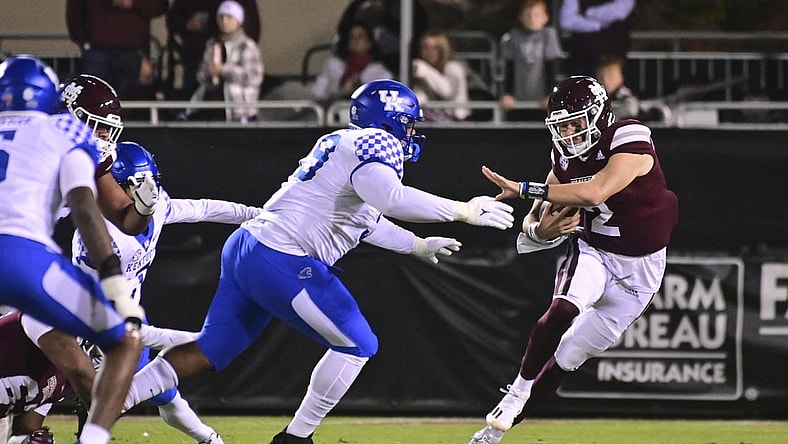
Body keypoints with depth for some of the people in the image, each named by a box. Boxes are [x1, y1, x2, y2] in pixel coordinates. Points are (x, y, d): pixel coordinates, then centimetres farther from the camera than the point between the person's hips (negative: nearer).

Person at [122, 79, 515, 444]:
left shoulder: (342, 143, 22)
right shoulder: (376, 143, -6)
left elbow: (362, 216, 36)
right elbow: (390, 198, -26)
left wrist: (417, 246, 46)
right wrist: (464, 211, -19)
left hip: (244, 248, 9)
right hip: (282, 261, -9)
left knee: (208, 351, 13)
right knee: (357, 346, 4)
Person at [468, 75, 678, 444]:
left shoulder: (630, 142, -22)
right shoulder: (566, 157, -3)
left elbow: (594, 192, -38)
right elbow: (534, 222, 3)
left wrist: (524, 189, -37)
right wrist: (542, 229, -23)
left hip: (637, 268, -3)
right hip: (590, 251, 3)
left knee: (570, 355, -1)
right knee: (561, 312, -31)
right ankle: (517, 393, -18)